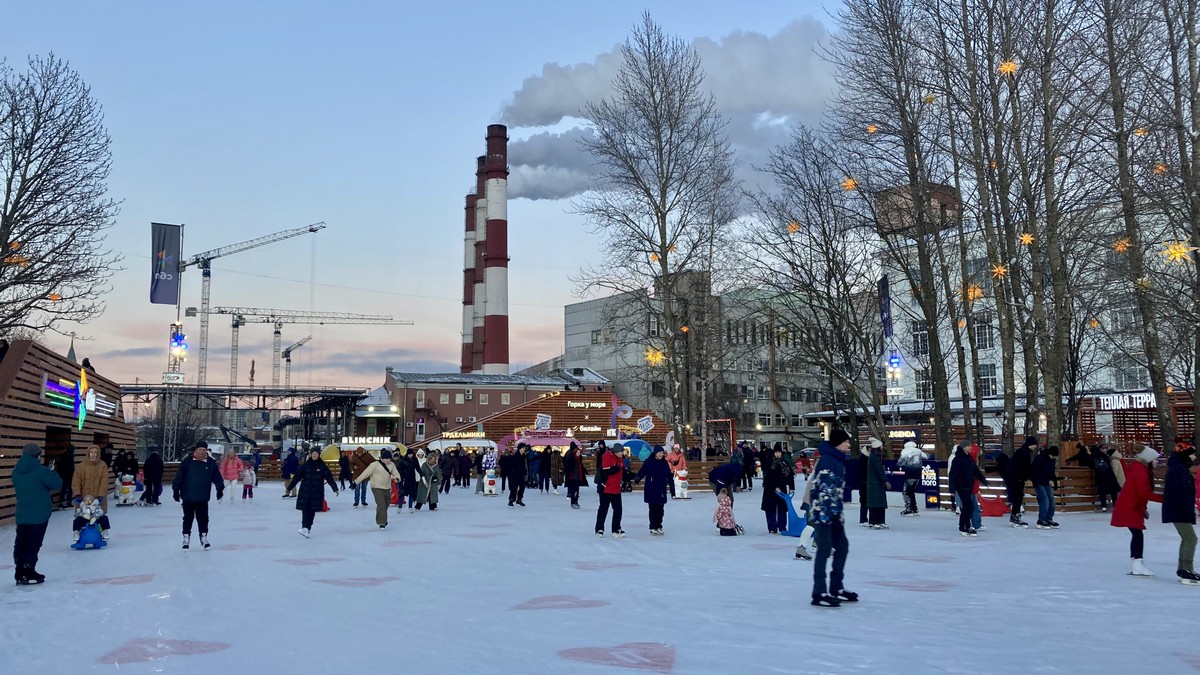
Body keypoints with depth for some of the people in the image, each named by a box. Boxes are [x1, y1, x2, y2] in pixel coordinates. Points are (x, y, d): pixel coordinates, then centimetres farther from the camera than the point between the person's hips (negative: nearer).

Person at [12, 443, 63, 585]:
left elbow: (18, 489, 17)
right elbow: (57, 484, -13)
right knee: (34, 543, 1)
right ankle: (28, 572, 3)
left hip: (22, 513, 6)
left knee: (21, 543, 11)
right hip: (39, 513, -6)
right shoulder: (40, 471, -16)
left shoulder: (16, 472, 5)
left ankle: (20, 573, 15)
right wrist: (52, 474, 7)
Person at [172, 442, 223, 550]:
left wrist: (220, 488, -4)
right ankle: (186, 537, 19)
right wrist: (176, 489, -6)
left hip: (203, 498, 2)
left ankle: (204, 537, 22)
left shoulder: (211, 463, 0)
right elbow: (179, 476, -5)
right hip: (188, 497, -2)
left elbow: (217, 476, 5)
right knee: (188, 518, 7)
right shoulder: (187, 461, -8)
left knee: (203, 518, 8)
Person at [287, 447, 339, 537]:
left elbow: (329, 477, -3)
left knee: (312, 510, 3)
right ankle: (305, 528, -12)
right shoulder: (306, 465, 3)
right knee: (305, 509, -8)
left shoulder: (322, 466, 1)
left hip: (317, 492, 0)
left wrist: (335, 488, -11)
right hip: (305, 491, 0)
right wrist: (289, 487, 3)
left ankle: (308, 528, 10)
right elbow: (297, 476, 3)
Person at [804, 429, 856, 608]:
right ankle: (819, 593, -4)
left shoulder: (838, 460, 14)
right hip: (823, 511, -10)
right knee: (825, 549, -8)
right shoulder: (827, 460, -17)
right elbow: (823, 488, -22)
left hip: (833, 511, 10)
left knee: (842, 546, 14)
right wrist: (830, 511, -25)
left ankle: (836, 588, 25)